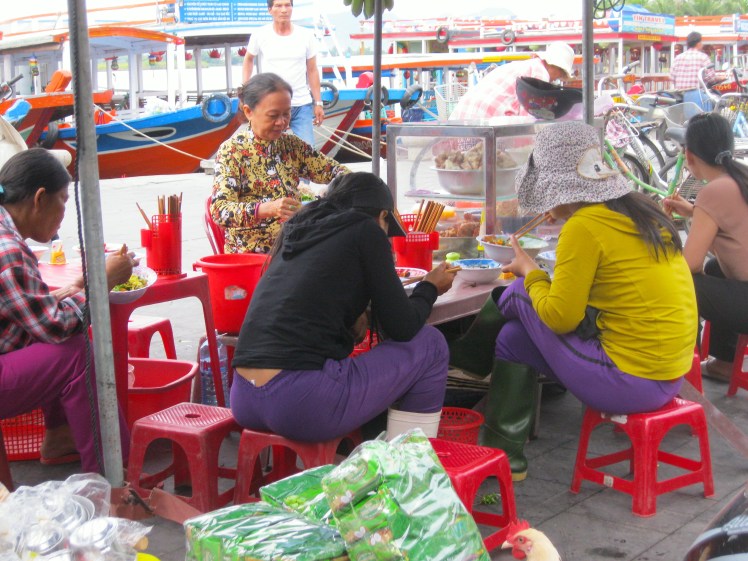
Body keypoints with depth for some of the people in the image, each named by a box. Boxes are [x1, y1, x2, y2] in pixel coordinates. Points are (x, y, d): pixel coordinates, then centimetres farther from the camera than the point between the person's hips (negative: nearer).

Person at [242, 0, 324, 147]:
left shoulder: (306, 36, 0)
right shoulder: (259, 35, -3)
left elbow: (312, 71, 6)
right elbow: (248, 60, 15)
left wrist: (318, 103, 4)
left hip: (302, 105, 1)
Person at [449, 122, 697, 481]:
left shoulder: (583, 226, -16)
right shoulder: (639, 209, 8)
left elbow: (559, 317, -13)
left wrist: (529, 272, 4)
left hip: (629, 382, -8)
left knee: (519, 294, 4)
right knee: (514, 337, 17)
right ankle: (505, 453, 26)